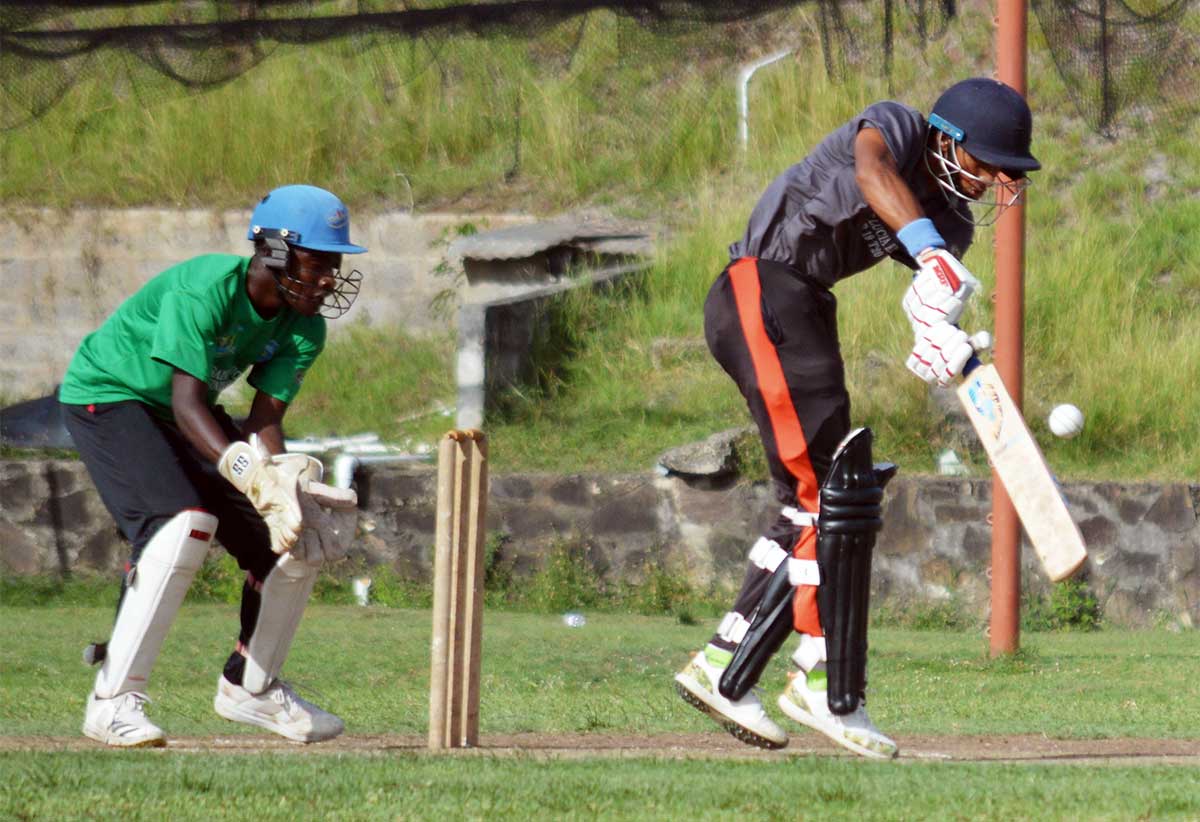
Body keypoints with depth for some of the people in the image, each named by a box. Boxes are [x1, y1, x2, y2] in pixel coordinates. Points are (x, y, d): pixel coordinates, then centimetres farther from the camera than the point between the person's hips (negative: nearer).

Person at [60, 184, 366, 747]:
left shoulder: (303, 329, -9)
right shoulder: (205, 291, -32)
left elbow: (264, 420, -13)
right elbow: (188, 404, -38)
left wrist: (279, 479, -35)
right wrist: (250, 474, -52)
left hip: (185, 414, 8)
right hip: (106, 398, -8)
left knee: (296, 537, 0)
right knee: (185, 522, -31)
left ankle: (251, 687, 20)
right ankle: (113, 701, -28)